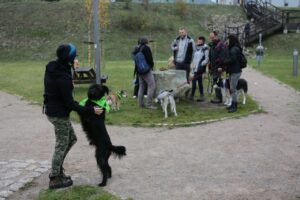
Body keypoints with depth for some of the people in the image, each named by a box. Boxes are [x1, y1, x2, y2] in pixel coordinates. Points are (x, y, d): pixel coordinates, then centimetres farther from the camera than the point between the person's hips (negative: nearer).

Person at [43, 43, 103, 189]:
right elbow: (69, 103, -23)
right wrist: (90, 110, -17)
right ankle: (55, 179, 18)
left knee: (71, 139, 21)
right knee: (61, 146, 6)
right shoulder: (63, 78, -29)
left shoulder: (51, 67, -2)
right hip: (59, 114, -9)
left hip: (51, 109, 9)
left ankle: (57, 170, 29)